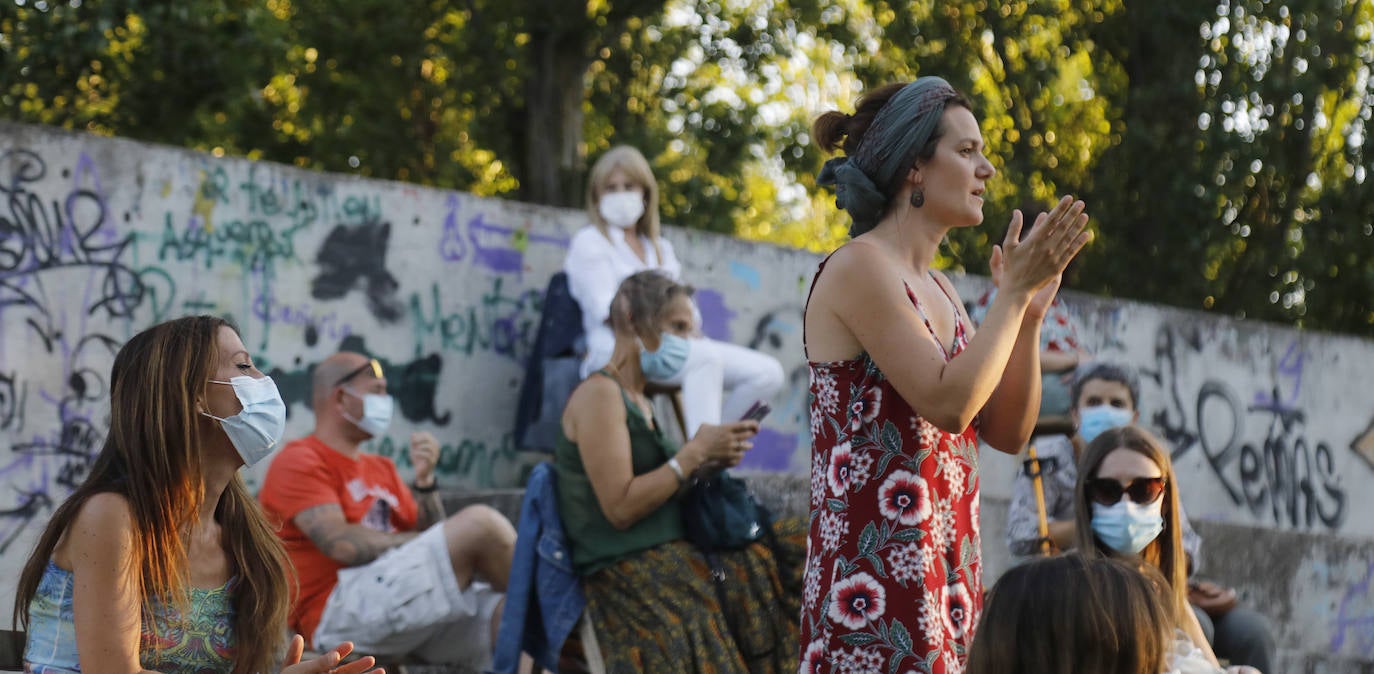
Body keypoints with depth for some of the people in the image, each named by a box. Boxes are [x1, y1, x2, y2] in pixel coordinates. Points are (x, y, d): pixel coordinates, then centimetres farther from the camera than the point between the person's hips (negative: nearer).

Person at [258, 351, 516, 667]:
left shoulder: (381, 469, 26)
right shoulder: (299, 462, 3)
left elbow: (429, 536, 19)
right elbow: (341, 543, -12)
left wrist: (425, 480, 4)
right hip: (340, 612, -8)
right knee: (480, 523, -22)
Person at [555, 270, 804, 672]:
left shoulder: (639, 402, 18)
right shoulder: (599, 394, -10)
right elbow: (621, 508, -18)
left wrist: (707, 462, 0)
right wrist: (696, 452, -13)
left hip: (671, 558, 9)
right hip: (629, 575, -9)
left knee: (795, 552, -1)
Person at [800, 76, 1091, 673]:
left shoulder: (936, 289, 18)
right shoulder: (859, 266, -8)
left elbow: (1008, 432, 14)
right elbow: (947, 403, -18)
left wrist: (1030, 314, 5)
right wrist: (1014, 291, -11)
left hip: (946, 571, 9)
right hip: (877, 571, -9)